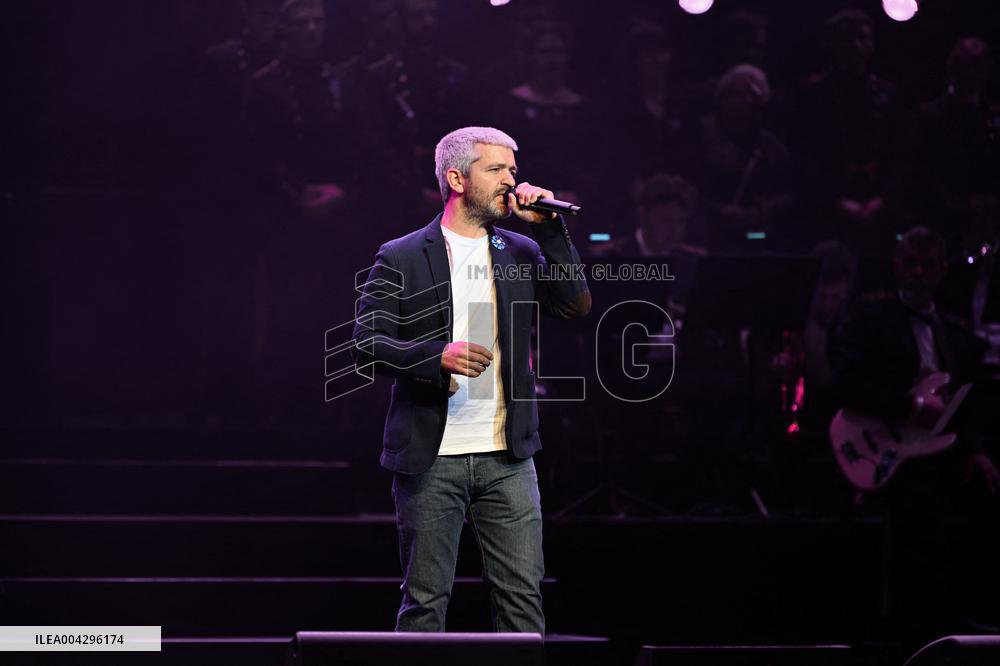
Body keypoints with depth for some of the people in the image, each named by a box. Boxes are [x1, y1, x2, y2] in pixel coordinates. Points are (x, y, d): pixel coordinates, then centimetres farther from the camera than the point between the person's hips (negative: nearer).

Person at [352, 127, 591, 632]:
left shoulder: (521, 253, 12)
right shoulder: (400, 258, 1)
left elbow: (575, 305, -1)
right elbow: (367, 343, -7)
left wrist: (548, 229, -6)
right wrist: (438, 356, -22)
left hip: (507, 458, 3)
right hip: (430, 458, -3)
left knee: (522, 592, 1)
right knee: (426, 597, 2)